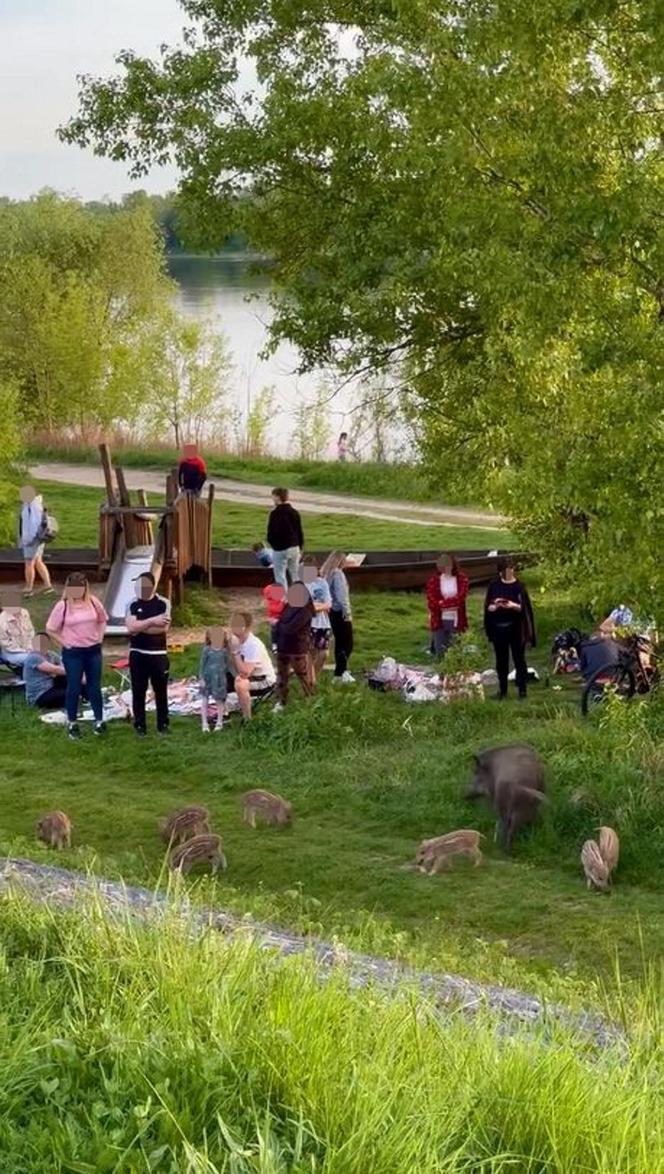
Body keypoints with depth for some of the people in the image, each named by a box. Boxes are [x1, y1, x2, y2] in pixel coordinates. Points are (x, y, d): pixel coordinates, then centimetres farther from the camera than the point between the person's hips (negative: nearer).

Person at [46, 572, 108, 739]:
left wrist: (99, 638, 5)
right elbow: (50, 629, -6)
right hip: (73, 652, -3)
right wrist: (64, 643, -6)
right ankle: (72, 723, 17)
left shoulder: (93, 602, -2)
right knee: (74, 688, 5)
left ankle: (99, 720, 21)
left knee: (95, 686, 10)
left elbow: (102, 620, 14)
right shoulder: (62, 606, -11)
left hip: (93, 650, 3)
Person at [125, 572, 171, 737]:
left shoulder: (163, 603, -2)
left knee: (161, 691, 5)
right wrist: (152, 621, -18)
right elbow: (131, 627, -13)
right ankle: (139, 725, 13)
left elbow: (163, 628, -14)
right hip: (138, 654, 1)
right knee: (138, 691, 5)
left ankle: (163, 724, 16)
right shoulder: (133, 604, 1)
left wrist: (140, 627, -12)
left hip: (158, 654, -1)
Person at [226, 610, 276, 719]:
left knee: (240, 684, -36)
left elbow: (245, 673, -37)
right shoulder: (235, 640, -8)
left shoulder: (254, 645, -29)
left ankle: (247, 719, -20)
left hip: (265, 681, -8)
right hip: (247, 677, 8)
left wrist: (235, 652, -33)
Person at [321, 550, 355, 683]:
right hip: (340, 612, -8)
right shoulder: (337, 574, -17)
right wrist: (347, 612, -15)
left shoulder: (326, 573, 6)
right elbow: (341, 596, -20)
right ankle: (340, 672, -12)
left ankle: (341, 670, 26)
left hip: (331, 611, 8)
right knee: (347, 644, -4)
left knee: (339, 642, 18)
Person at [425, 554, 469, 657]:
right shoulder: (433, 581, -2)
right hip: (439, 620, 0)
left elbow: (460, 598, -13)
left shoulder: (462, 579, -1)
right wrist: (450, 604, -13)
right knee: (440, 653, 6)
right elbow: (432, 603, -8)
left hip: (456, 620, 0)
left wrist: (443, 603, -13)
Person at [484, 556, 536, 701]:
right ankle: (502, 690, 18)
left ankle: (522, 690, 8)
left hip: (515, 628, -3)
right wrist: (494, 606, -16)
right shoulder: (494, 585, 4)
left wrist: (514, 606, -25)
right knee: (501, 661, 9)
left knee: (519, 659, 2)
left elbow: (525, 607, -6)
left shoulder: (518, 586, -4)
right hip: (498, 628, 3)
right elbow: (487, 607, 5)